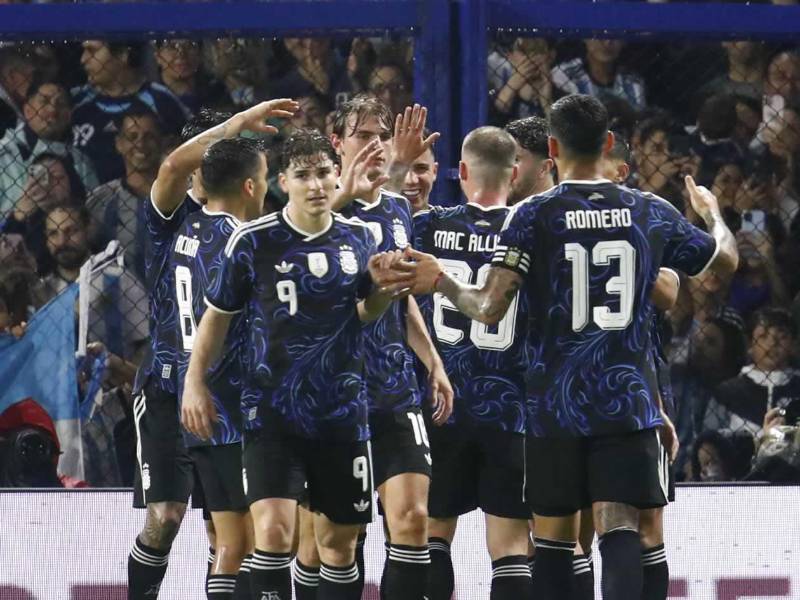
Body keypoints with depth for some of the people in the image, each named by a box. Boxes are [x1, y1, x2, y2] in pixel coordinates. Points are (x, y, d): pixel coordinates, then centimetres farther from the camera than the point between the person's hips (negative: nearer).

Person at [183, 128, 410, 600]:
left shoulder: (359, 238, 2)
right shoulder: (254, 241, -8)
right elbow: (219, 313, 5)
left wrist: (383, 291, -4)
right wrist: (195, 381, 3)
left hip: (343, 414, 4)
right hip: (272, 414, -4)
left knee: (340, 540, 11)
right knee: (273, 528, -20)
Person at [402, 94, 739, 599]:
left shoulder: (532, 216, -6)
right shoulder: (652, 213, 2)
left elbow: (490, 309, -12)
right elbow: (726, 259, 18)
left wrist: (441, 282, 6)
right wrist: (712, 212, 39)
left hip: (556, 403, -1)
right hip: (630, 401, 1)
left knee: (554, 534, 11)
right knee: (619, 527, -7)